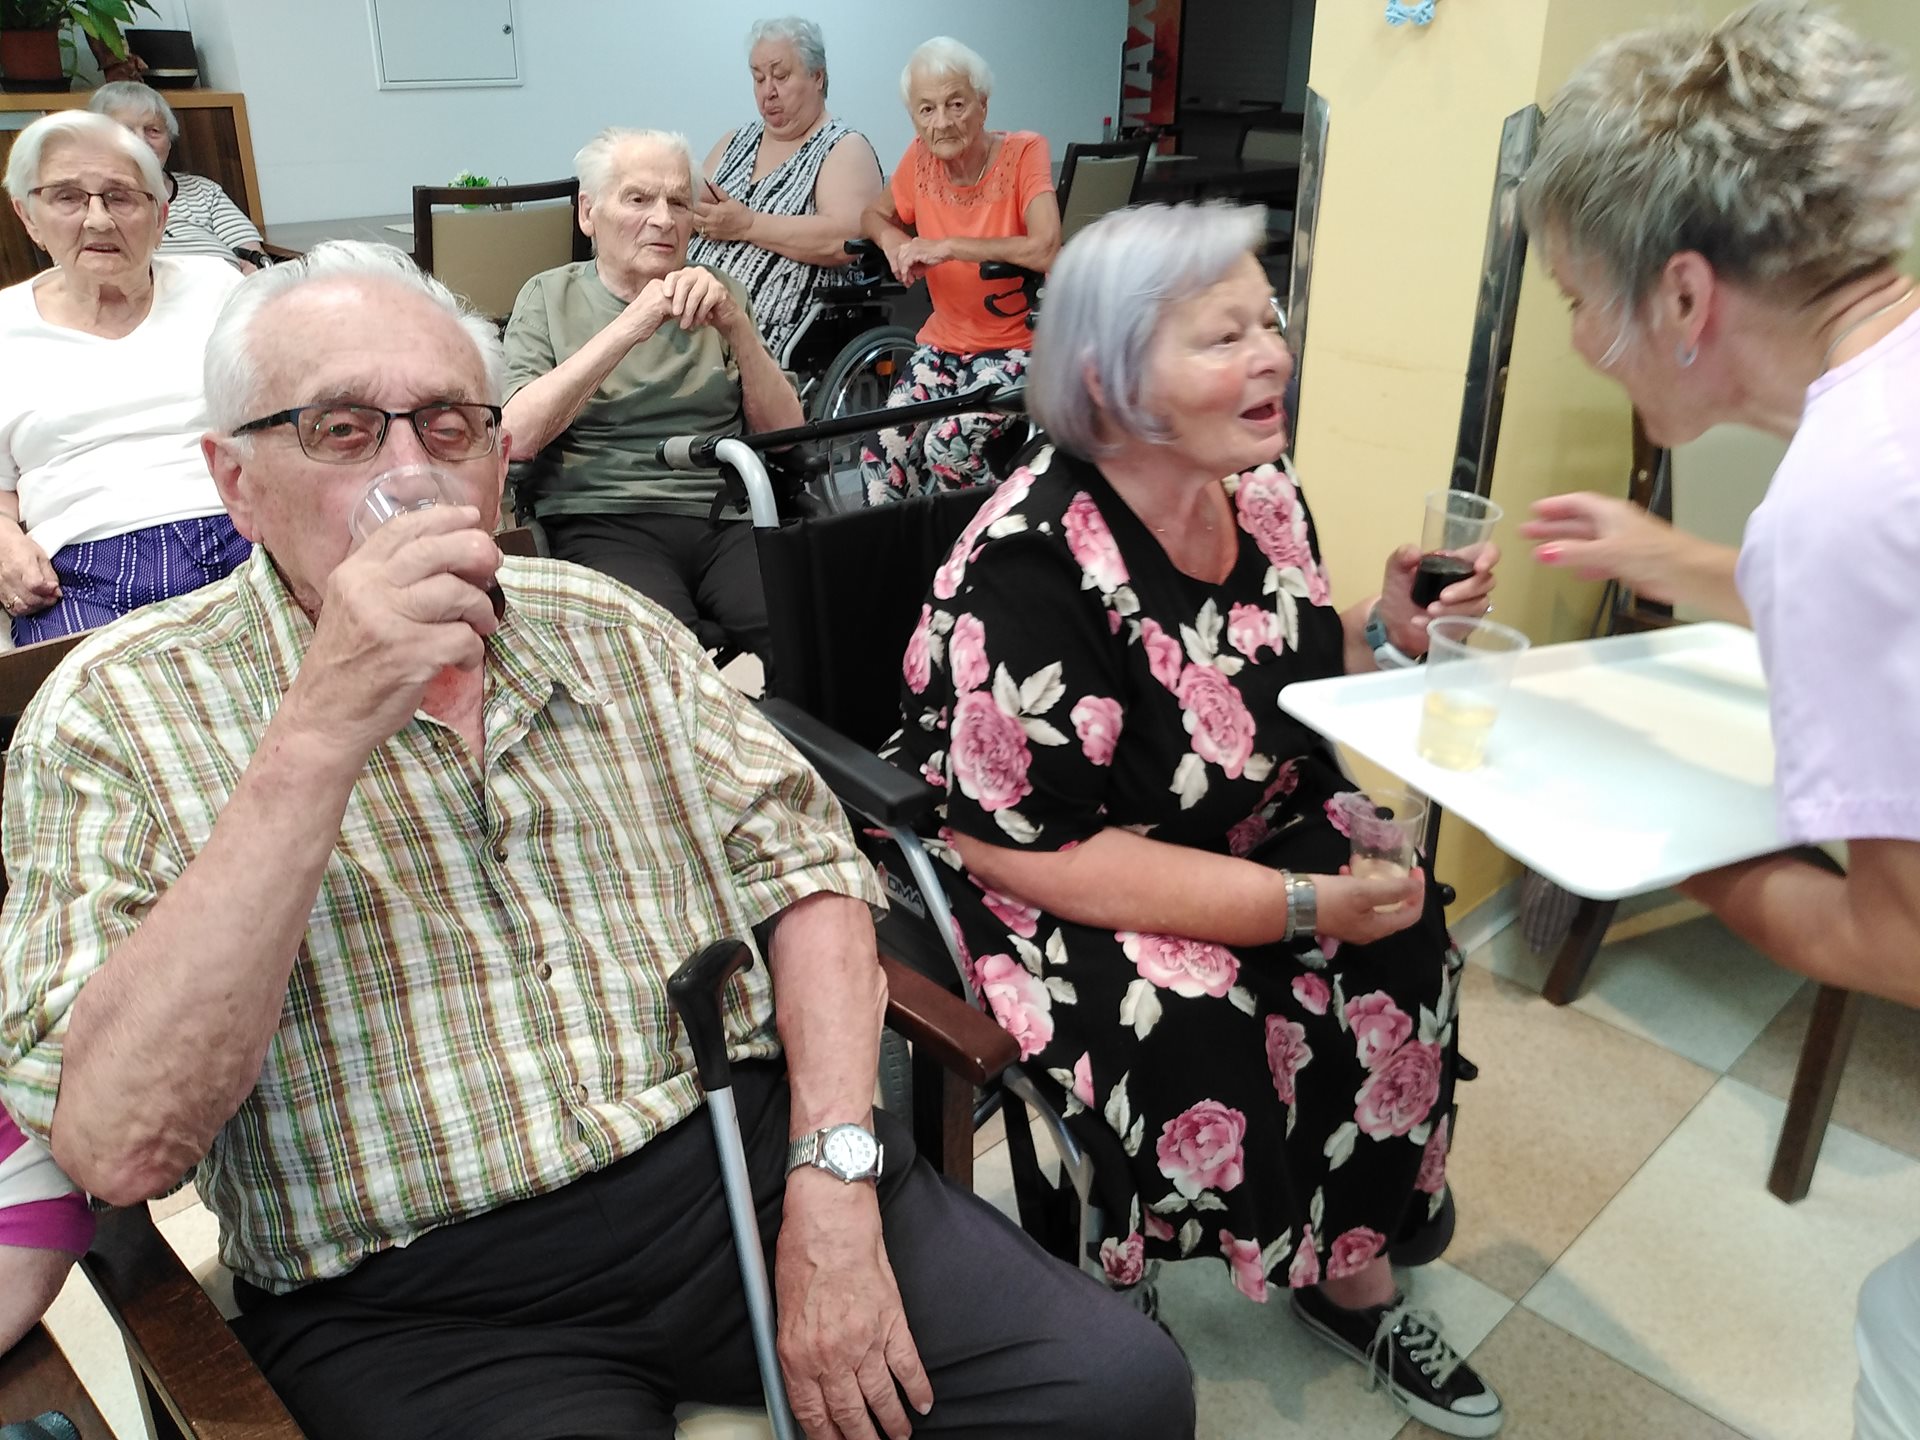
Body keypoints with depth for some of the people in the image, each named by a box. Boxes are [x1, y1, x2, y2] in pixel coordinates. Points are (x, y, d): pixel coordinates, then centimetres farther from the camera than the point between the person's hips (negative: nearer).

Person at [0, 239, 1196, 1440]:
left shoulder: (610, 629, 9)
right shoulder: (118, 713, -4)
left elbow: (807, 867, 4)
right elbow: (120, 1147, -17)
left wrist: (832, 1185, -9)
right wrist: (322, 732, -25)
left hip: (747, 1158, 4)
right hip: (425, 1304, -3)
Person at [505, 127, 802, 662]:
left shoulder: (718, 295, 19)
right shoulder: (550, 296, 11)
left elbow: (785, 432, 8)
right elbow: (515, 437, -7)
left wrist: (736, 326, -7)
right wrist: (627, 328, -14)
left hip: (727, 517, 3)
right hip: (605, 522, -2)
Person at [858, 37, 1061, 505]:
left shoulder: (1023, 152, -14)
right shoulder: (920, 158, -1)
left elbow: (1045, 250, -29)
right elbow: (875, 215, 16)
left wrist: (947, 247, -26)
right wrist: (892, 241, -7)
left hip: (1016, 344, -4)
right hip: (944, 341, 5)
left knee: (948, 448, -26)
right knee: (882, 452, -16)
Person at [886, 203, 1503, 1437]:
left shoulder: (1266, 494, -3)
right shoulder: (1036, 566, -25)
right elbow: (1032, 849, -25)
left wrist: (1389, 638, -8)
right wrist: (1303, 905, -26)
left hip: (1245, 840, 7)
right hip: (1038, 895, -6)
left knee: (1402, 939, -16)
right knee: (1194, 1023, -30)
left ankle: (1351, 1271, 7)